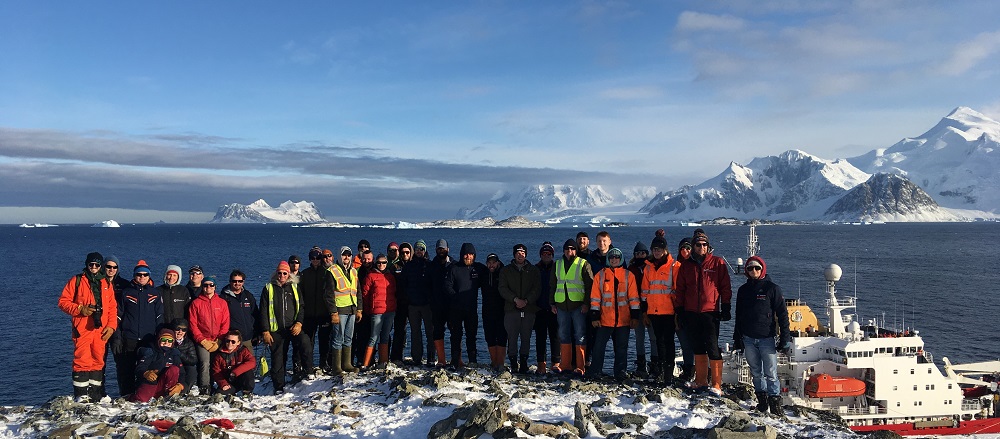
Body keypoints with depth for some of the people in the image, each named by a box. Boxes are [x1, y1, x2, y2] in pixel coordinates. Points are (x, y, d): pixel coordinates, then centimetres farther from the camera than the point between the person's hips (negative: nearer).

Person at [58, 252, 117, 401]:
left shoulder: (107, 284, 15)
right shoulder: (76, 281, 6)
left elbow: (112, 308, 14)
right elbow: (63, 301, 3)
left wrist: (111, 326, 2)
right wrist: (80, 309, -13)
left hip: (101, 330, 4)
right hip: (82, 329, -3)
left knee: (98, 361, 7)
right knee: (82, 361, -8)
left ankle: (96, 394, 14)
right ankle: (81, 395, -2)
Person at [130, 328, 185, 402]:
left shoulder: (174, 353, 8)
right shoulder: (150, 352, 0)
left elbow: (181, 372, 0)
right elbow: (140, 368, -15)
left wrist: (180, 385, -21)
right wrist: (146, 373, -40)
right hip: (149, 383, -2)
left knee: (174, 369, -22)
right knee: (142, 399, -33)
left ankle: (168, 396, -14)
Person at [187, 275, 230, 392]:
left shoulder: (222, 303, 10)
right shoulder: (196, 303, 7)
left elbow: (225, 324, 6)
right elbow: (193, 324, 3)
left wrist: (219, 341, -5)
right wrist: (203, 341, -6)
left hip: (218, 342, 1)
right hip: (202, 341, -1)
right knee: (205, 364, -16)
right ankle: (204, 390, -11)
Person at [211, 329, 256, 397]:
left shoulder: (243, 350, -9)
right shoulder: (219, 354, -3)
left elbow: (252, 362, -26)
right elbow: (216, 372, -1)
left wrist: (235, 372, -36)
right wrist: (223, 384, -19)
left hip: (241, 379, -2)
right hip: (228, 383, 2)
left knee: (248, 372, -33)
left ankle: (247, 393, -7)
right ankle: (231, 395, 12)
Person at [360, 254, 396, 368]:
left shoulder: (391, 276, 13)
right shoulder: (371, 276, -2)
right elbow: (365, 293, -2)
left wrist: (393, 306, 11)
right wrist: (368, 310, -1)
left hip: (390, 311, 5)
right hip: (377, 311, -5)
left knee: (385, 337, 11)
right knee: (374, 338, -5)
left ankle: (383, 362, 17)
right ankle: (365, 364, 0)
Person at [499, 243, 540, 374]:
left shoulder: (533, 270, 13)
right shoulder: (506, 270, 12)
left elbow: (537, 288, 4)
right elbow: (503, 289, 2)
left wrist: (526, 301, -10)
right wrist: (515, 299, -12)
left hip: (529, 309, 1)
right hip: (511, 309, 0)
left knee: (526, 337, 1)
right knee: (512, 337, -4)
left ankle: (523, 362, 8)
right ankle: (513, 362, 3)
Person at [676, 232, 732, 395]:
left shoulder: (717, 263, 1)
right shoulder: (686, 265, 11)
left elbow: (725, 287, 0)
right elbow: (680, 289, 14)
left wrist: (726, 307, -5)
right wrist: (680, 310, 9)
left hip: (710, 312, -4)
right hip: (692, 313, 4)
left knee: (713, 349, -6)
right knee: (698, 348, 10)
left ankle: (717, 385, -2)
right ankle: (700, 381, 19)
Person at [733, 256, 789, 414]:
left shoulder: (772, 288, -2)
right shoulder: (743, 290, 11)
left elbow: (782, 314, -3)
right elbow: (739, 316, 17)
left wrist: (784, 337, -7)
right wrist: (737, 337, 14)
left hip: (766, 338, -4)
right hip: (748, 339, 4)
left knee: (771, 373, -5)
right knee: (756, 372, 10)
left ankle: (775, 402, 1)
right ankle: (762, 400, 18)